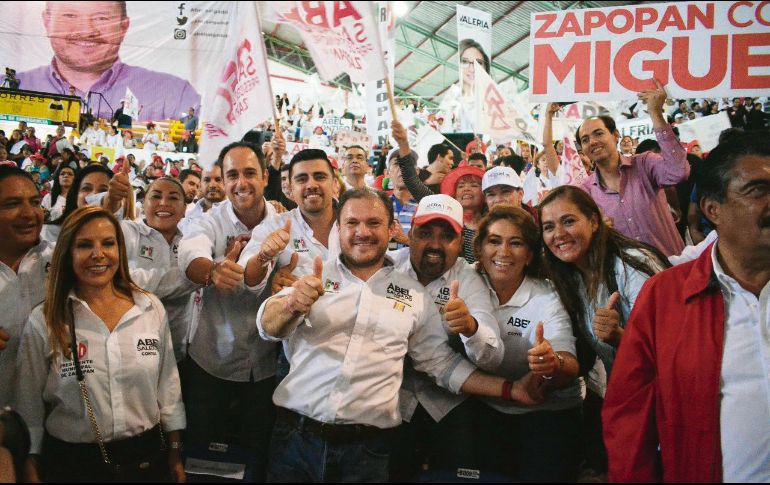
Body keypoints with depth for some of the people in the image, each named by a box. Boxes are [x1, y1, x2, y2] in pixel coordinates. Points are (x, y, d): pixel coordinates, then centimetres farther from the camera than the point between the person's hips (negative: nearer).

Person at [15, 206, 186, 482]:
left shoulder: (151, 309, -4)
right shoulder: (43, 321, -9)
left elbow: (168, 386, 4)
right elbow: (29, 405, -2)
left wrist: (175, 456, 7)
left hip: (147, 457, 2)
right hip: (71, 462, -2)